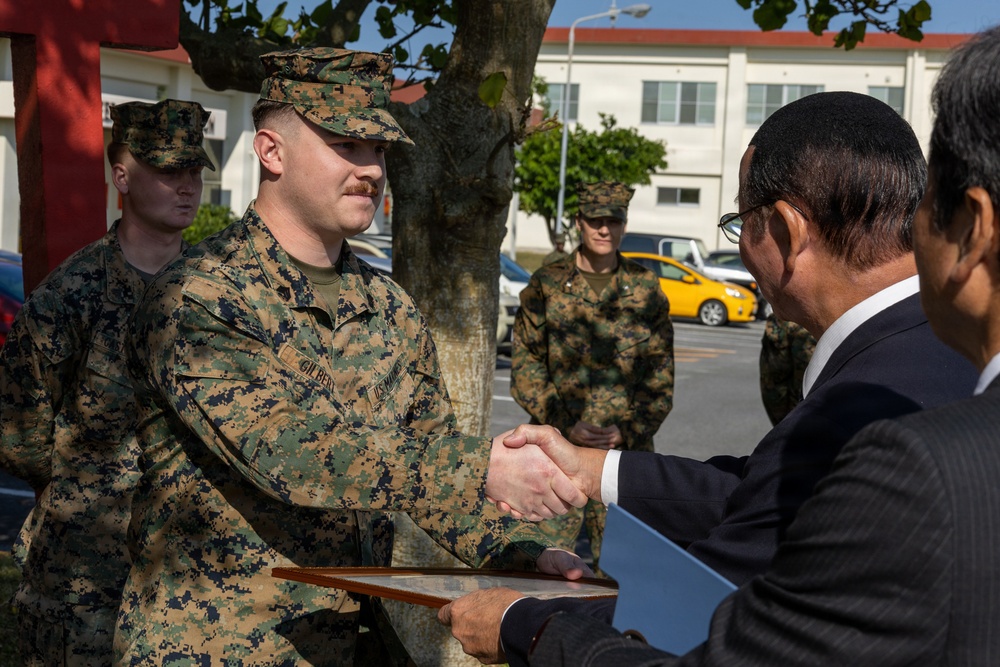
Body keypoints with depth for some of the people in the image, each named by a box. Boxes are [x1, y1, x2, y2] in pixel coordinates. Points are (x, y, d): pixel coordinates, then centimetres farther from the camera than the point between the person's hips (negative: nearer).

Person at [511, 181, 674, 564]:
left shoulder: (646, 290, 6)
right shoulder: (547, 284, 3)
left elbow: (662, 375, 6)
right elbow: (524, 366, 2)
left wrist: (627, 429, -8)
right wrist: (566, 426, -9)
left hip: (627, 450, 1)